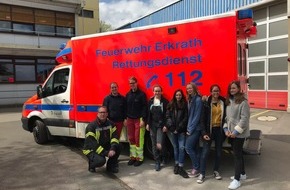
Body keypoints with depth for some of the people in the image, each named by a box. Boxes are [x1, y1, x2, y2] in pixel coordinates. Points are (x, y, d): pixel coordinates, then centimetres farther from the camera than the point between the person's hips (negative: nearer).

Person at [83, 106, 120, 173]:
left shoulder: (110, 124, -2)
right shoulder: (91, 126, -19)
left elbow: (115, 137, -10)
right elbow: (92, 144, -24)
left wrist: (113, 149, -30)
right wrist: (106, 153, -29)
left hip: (105, 147, 5)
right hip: (91, 150, -5)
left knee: (117, 147, -19)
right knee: (101, 160, -32)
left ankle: (111, 166, 1)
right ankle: (92, 164, 4)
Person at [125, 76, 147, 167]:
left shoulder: (141, 94, -6)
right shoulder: (128, 94, 10)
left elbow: (145, 107, -10)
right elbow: (126, 107, 13)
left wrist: (143, 119, -15)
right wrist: (125, 118, 9)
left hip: (139, 119, -5)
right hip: (130, 119, 6)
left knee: (138, 139, -3)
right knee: (131, 139, 9)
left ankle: (139, 158, 9)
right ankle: (133, 156, 21)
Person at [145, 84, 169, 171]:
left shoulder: (165, 101, -3)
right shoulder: (150, 101, 7)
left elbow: (166, 114, -5)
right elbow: (148, 113, 9)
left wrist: (165, 125, -11)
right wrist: (148, 123, 4)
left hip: (161, 125, -4)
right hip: (152, 124, 4)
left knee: (159, 145, -12)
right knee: (154, 144, 7)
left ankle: (164, 155, 20)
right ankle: (157, 162, 19)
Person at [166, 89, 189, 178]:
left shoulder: (185, 105, 0)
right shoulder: (171, 105, 8)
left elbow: (185, 118, -5)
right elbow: (168, 116, 4)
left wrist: (178, 128, -10)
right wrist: (171, 127, -7)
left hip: (181, 130, -2)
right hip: (173, 129, 2)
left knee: (181, 147, -6)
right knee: (175, 147, 11)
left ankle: (180, 167, 0)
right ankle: (176, 164, 22)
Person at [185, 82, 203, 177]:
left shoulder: (198, 100, -13)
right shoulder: (190, 100, 11)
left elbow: (197, 116, -16)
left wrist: (191, 129, -13)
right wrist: (188, 128, 6)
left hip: (195, 128, -8)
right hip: (191, 128, 8)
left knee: (188, 147, -6)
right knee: (195, 148, 12)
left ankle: (196, 168, 7)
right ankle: (196, 168, 21)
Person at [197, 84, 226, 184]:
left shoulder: (223, 102, 1)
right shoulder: (206, 103, -7)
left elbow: (225, 116, 6)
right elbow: (203, 119, -7)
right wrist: (204, 132, -13)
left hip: (219, 129, 3)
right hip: (209, 129, -3)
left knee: (218, 151, 14)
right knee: (205, 151, -1)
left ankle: (216, 171, 31)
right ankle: (202, 174, 9)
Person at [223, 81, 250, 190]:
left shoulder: (243, 102, -12)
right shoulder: (228, 101, 11)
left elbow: (244, 118, -17)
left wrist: (236, 131, -18)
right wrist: (226, 129, 2)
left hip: (239, 133, -7)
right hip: (231, 132, 7)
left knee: (237, 154, -3)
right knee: (238, 153, 18)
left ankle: (237, 179, 6)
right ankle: (242, 174, 33)